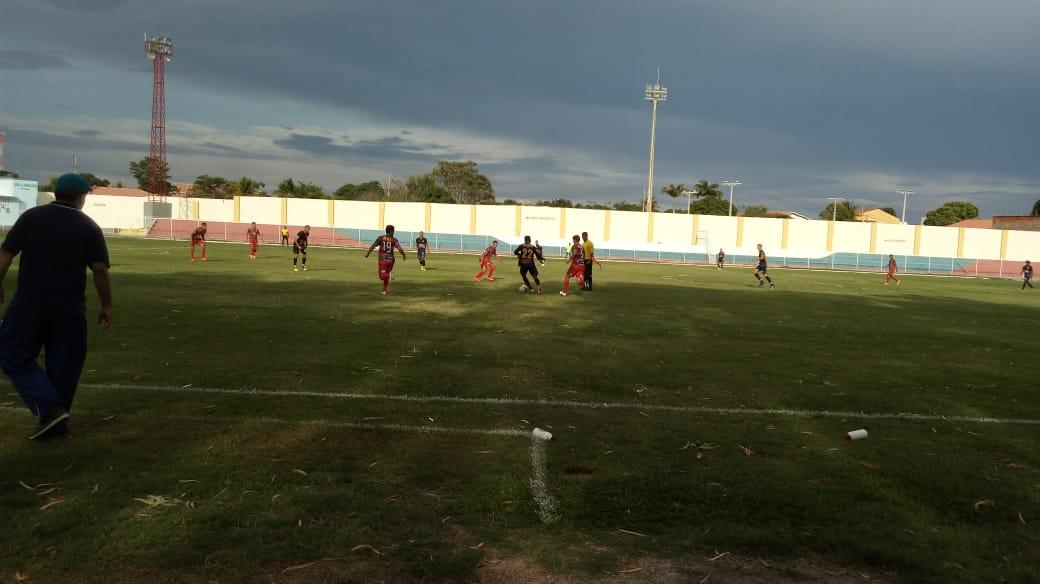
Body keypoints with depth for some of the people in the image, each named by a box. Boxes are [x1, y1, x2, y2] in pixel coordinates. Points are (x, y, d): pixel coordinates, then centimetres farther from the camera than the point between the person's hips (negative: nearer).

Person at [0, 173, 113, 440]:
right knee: (63, 367, 10)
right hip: (69, 310, 1)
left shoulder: (31, 217, 1)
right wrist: (107, 306, 3)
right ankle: (57, 422, 15)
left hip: (29, 306, -1)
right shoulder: (89, 227, -1)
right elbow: (100, 270, -5)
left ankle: (49, 409, -4)